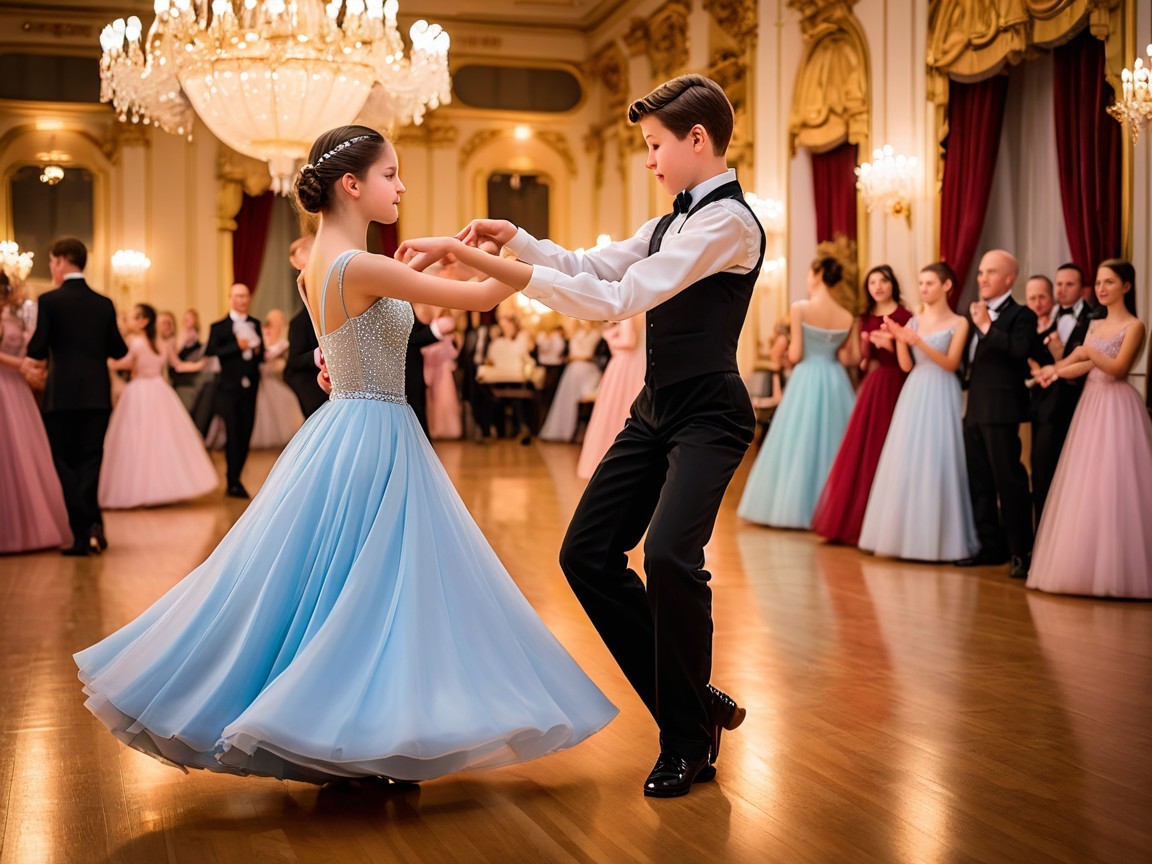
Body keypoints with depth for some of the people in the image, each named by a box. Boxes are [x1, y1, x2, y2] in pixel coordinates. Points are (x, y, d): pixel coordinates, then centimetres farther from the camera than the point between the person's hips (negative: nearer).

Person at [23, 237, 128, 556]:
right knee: (90, 462, 11)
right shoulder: (104, 304, 6)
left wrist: (30, 361, 8)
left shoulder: (50, 301, -7)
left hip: (62, 395, -3)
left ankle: (83, 534, 1)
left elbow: (37, 347, -13)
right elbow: (118, 350, 9)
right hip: (98, 395, 4)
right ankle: (92, 527, -4)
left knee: (66, 464, 5)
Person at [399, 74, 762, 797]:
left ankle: (690, 741, -5)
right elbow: (594, 265, 19)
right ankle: (691, 700, 17)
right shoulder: (677, 219, 17)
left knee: (669, 555, -26)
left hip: (708, 415, -10)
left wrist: (483, 261, -23)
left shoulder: (727, 221, -15)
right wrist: (513, 237, 2)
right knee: (588, 553, 4)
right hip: (657, 407, 10)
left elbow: (618, 299, -23)